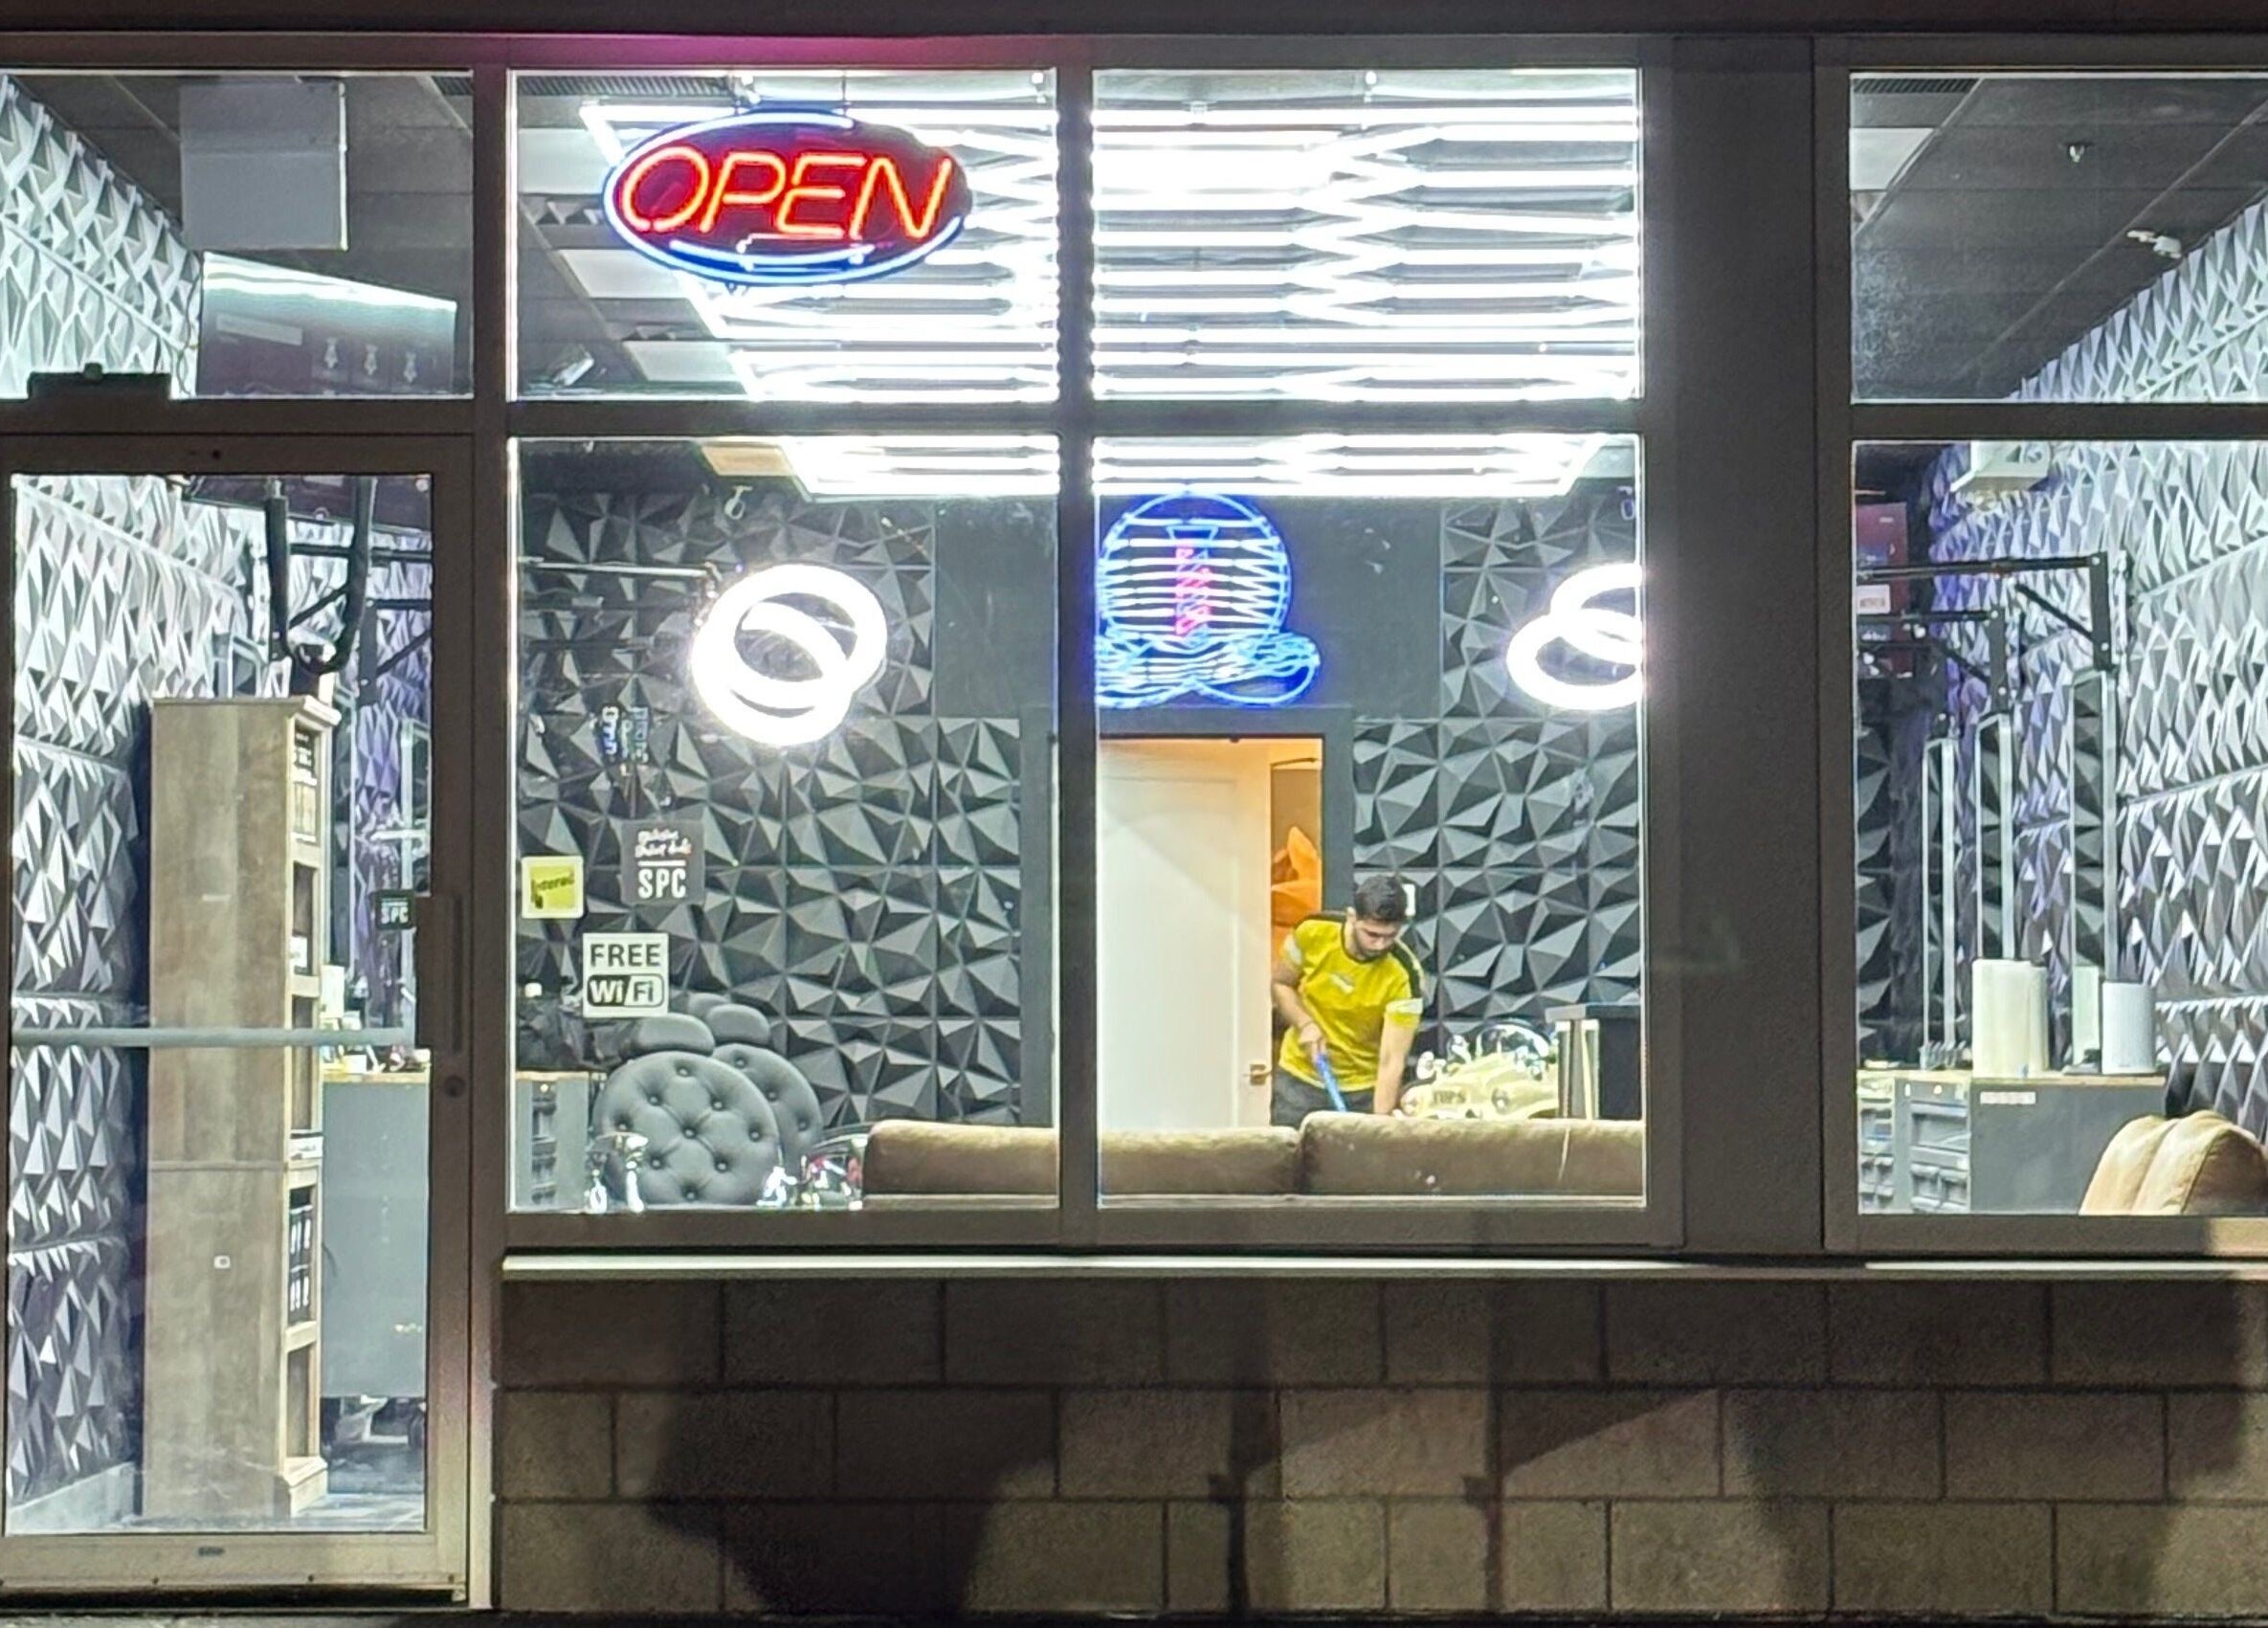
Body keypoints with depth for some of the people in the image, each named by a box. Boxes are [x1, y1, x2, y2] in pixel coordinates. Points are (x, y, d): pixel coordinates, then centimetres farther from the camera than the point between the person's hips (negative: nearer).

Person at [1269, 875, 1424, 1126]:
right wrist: (1305, 1024, -15)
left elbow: (1391, 1061, -24)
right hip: (1299, 1078, 2)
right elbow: (1281, 984, 3)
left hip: (1364, 1090, -2)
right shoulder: (1313, 933, -16)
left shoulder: (1404, 976, -24)